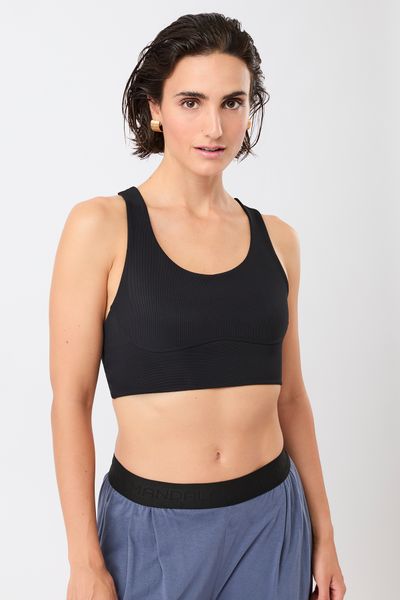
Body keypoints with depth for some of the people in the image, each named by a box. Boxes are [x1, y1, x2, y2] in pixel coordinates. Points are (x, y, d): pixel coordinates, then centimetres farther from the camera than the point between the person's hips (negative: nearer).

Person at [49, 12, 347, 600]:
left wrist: (323, 533, 10)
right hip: (152, 527, -3)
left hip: (271, 521, 3)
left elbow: (290, 396, 8)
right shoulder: (101, 225, -9)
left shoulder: (277, 238, 2)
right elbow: (71, 399, -9)